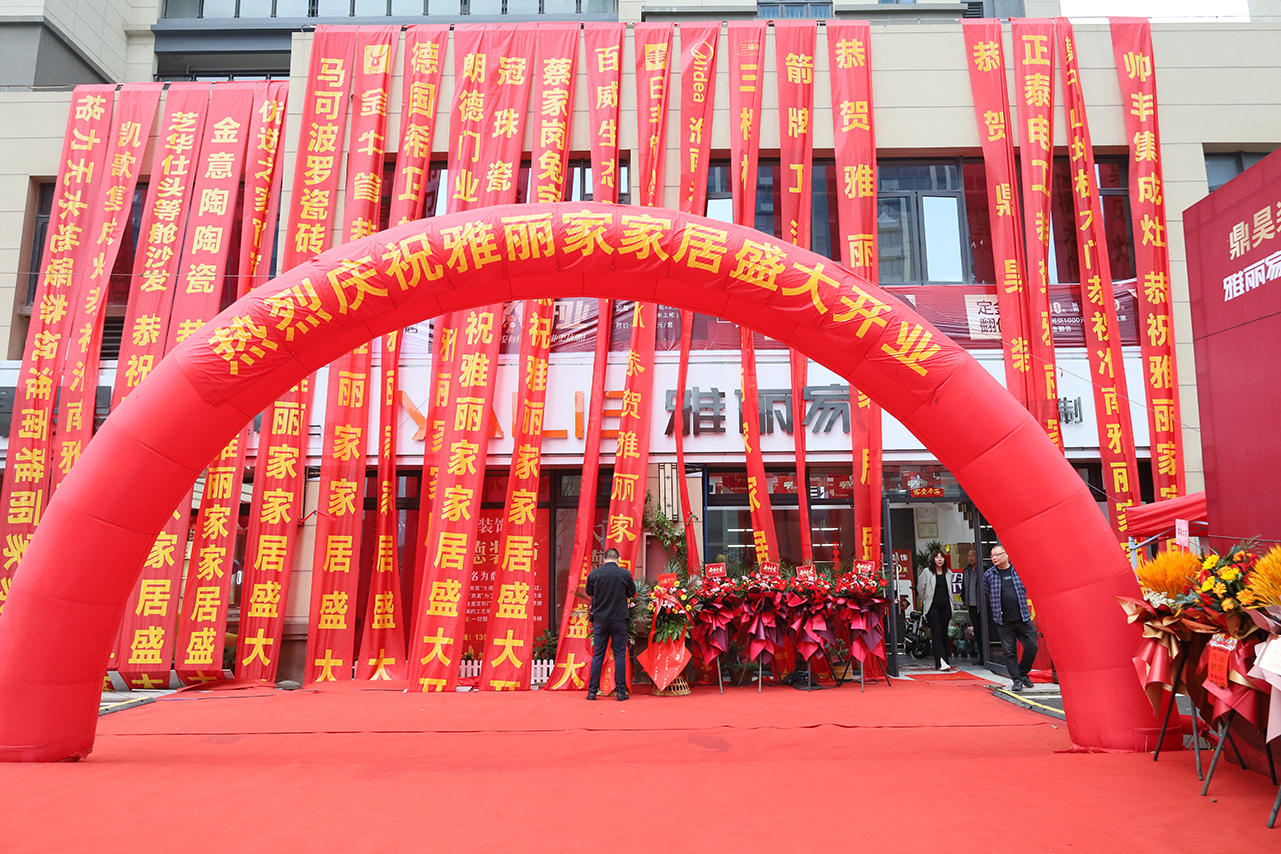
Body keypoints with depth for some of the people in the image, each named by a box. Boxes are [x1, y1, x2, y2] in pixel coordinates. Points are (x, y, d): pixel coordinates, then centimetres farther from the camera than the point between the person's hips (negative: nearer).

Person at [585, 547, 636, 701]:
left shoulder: (594, 574, -5)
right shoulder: (625, 574, -7)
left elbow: (589, 592, 12)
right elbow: (632, 593, 7)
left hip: (600, 619, 1)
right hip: (619, 619, -1)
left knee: (597, 655, 8)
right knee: (620, 655, 6)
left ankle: (592, 691, 11)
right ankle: (621, 692, 8)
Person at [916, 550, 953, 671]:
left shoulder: (948, 573, 11)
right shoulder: (927, 571, -2)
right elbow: (920, 588, 4)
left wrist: (951, 603, 18)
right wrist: (925, 601, 9)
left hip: (945, 606, 4)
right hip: (932, 607, -4)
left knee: (944, 633, 7)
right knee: (936, 634, -12)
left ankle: (943, 661, 15)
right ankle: (941, 661, -20)